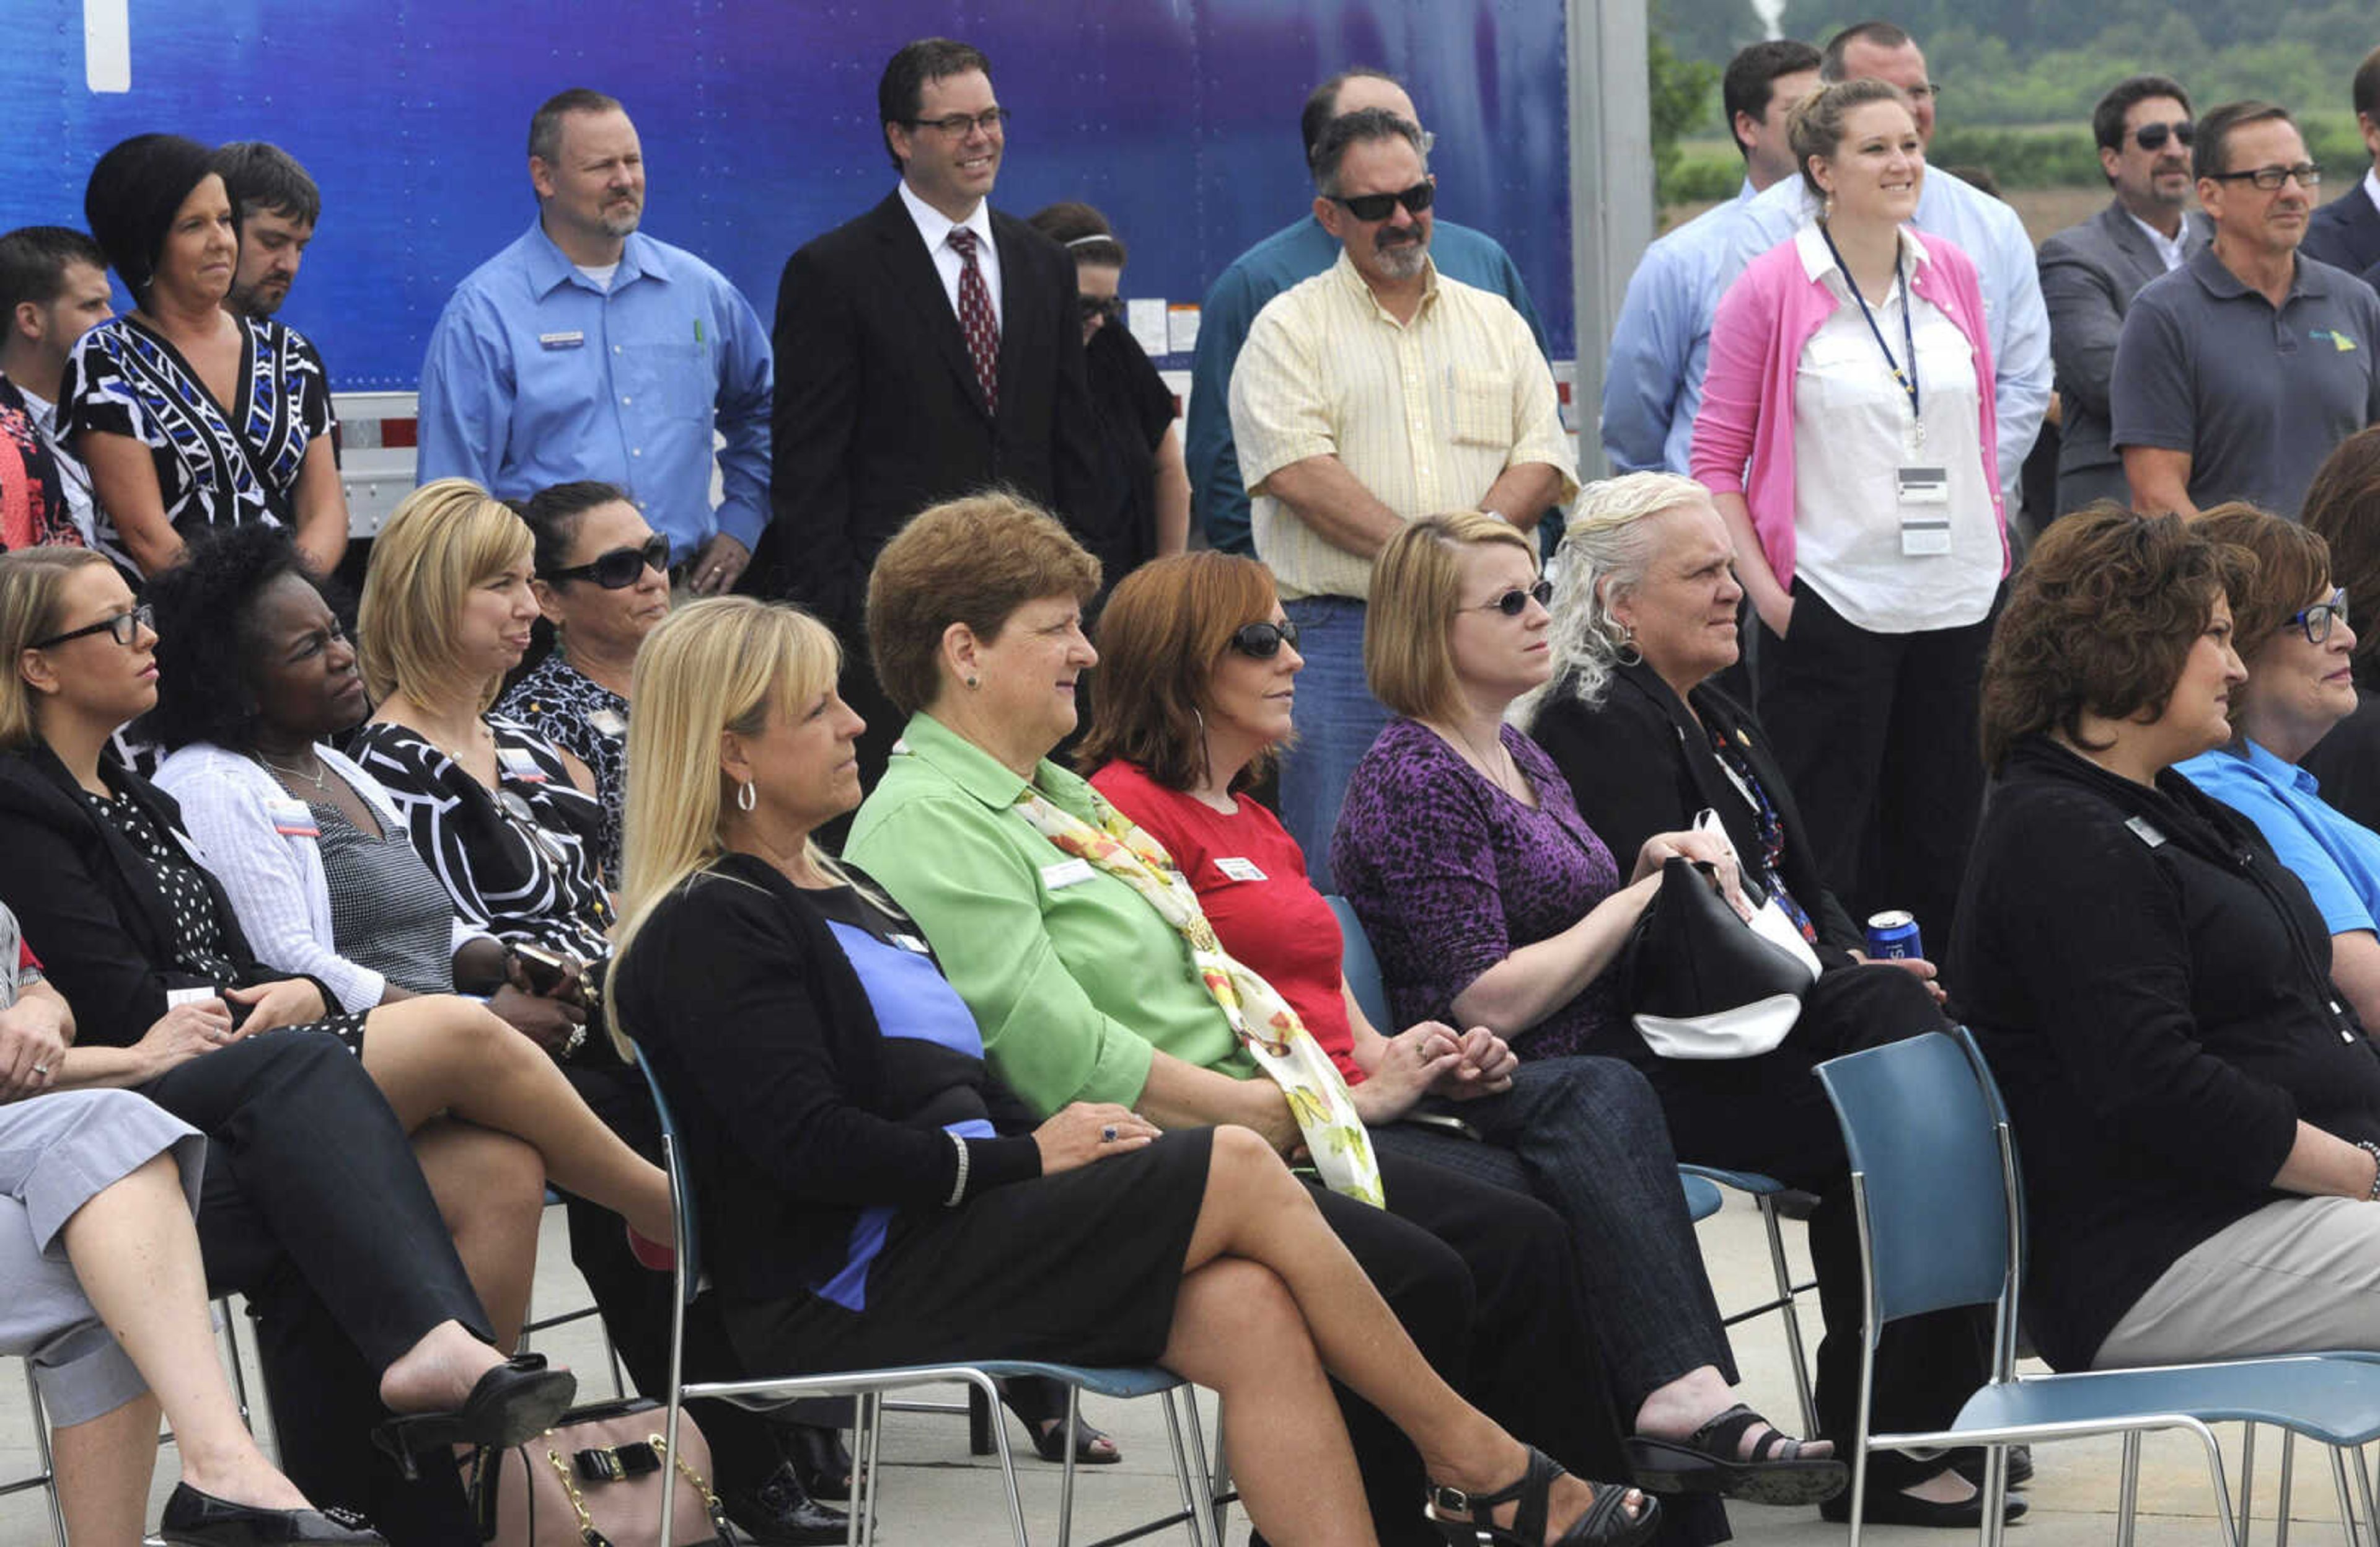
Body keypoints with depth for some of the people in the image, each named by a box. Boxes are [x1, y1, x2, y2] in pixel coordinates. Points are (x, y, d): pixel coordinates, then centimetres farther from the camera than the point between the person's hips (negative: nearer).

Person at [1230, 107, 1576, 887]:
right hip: (1337, 627, -3)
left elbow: (1544, 459, 8)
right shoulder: (1291, 326, 4)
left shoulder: (1494, 320, 16)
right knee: (1335, 873, -7)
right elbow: (1295, 471, -9)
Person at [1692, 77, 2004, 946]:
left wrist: (1997, 553, 13)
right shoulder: (1772, 290, -6)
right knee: (1828, 846, -2)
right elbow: (1717, 458, -3)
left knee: (1943, 840, 9)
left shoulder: (1951, 275, 8)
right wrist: (1764, 589, -12)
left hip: (1957, 603, 5)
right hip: (1831, 604, -5)